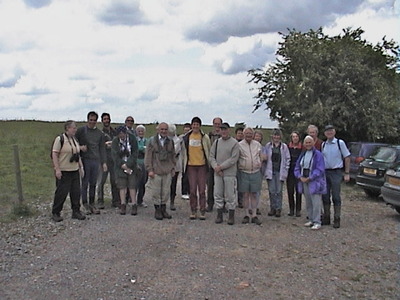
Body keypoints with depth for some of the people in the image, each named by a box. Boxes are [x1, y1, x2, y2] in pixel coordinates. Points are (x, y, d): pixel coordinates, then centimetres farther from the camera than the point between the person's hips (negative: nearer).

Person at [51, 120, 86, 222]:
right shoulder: (60, 139, -9)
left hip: (75, 171, 7)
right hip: (63, 171, -7)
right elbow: (54, 154, -13)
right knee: (62, 192, -2)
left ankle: (76, 212, 17)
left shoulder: (75, 140, 14)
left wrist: (81, 167, 14)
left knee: (76, 192, 7)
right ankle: (55, 213, 11)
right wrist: (57, 169, -17)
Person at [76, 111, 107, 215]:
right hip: (85, 160, -3)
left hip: (96, 161, 3)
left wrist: (104, 162, 8)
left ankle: (92, 204, 15)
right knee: (85, 183, -1)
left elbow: (102, 148, 13)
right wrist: (80, 147, -12)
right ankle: (85, 204, 7)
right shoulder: (81, 130, 2)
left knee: (93, 184, 8)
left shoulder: (100, 133, 12)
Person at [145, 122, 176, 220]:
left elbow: (173, 156, 17)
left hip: (167, 171, 3)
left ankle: (163, 209, 19)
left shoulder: (170, 142, 10)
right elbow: (148, 156, -2)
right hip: (156, 171, -3)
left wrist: (173, 168, 13)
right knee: (156, 191, 1)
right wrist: (149, 169, -7)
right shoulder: (152, 141, -1)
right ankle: (157, 210, 14)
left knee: (166, 192, 6)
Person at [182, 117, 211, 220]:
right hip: (191, 166, 2)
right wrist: (185, 163, 15)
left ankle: (202, 211, 8)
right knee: (192, 190, 2)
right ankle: (193, 211, 13)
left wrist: (208, 164, 9)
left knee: (202, 190, 0)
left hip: (202, 166, -2)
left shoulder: (205, 137, -1)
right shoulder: (187, 137, 5)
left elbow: (209, 151, 8)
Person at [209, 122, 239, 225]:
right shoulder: (216, 142, 10)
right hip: (217, 173, 4)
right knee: (218, 194, 7)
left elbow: (233, 159, -11)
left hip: (230, 173, -4)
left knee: (230, 195, 0)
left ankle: (231, 216, 11)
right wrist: (216, 167, -9)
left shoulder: (234, 143, -4)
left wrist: (221, 167, -13)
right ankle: (219, 215, 16)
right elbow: (211, 156, 7)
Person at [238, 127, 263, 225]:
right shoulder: (239, 145, -2)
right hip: (244, 172, -2)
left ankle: (254, 215, 9)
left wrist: (259, 164, 7)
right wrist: (240, 166, -5)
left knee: (254, 194, 5)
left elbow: (261, 157, 19)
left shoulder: (257, 144, 8)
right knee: (245, 195, 3)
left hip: (256, 172, 2)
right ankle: (247, 215, 13)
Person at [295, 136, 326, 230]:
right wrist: (300, 177, -3)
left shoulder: (318, 154, -5)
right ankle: (311, 220, 21)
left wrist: (309, 178, -16)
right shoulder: (302, 154, 15)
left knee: (316, 202, -9)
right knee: (308, 202, 11)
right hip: (304, 181, 6)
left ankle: (317, 222, -4)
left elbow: (320, 169, -12)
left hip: (314, 182, -6)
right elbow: (297, 168, 15)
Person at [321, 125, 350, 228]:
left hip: (336, 172, -4)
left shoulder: (340, 143, -4)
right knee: (325, 197, 8)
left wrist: (347, 173, -7)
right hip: (325, 172, 5)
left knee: (336, 197, -2)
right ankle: (326, 218, 19)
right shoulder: (323, 145, 9)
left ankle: (337, 220, 5)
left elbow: (347, 158, -2)